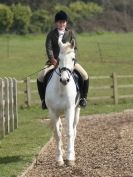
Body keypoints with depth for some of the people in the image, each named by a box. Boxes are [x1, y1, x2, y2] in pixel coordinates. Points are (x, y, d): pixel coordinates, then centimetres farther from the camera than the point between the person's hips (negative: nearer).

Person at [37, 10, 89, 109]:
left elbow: (74, 48, 0)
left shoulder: (71, 33, 6)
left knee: (85, 76, -19)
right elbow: (49, 48, -5)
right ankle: (43, 99, -4)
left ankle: (83, 97, -1)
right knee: (41, 77, -21)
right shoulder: (51, 34, 4)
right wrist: (53, 59, -20)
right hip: (54, 61, 0)